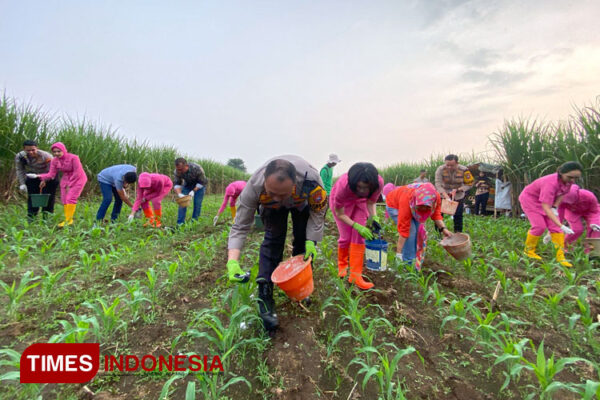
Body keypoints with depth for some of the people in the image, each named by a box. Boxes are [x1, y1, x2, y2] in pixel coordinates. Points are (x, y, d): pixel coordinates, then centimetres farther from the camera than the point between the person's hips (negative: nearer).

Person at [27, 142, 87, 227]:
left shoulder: (73, 158, -21)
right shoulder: (54, 161, -4)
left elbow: (77, 173, -19)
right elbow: (51, 174, -6)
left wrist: (69, 185, -15)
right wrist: (38, 176, -22)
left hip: (78, 179, -6)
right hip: (65, 179, 7)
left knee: (70, 198, -15)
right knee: (64, 200, 4)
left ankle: (68, 220, -11)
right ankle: (68, 220, 12)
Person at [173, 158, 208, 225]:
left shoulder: (197, 168, -35)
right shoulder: (177, 172, -25)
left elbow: (202, 182, -24)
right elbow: (176, 184, -17)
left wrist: (193, 191, -33)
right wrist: (179, 194, -36)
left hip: (199, 185, -3)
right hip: (187, 184, 3)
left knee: (197, 204, -9)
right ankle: (180, 223, -3)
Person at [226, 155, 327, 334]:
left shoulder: (311, 179, -44)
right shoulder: (254, 187, -42)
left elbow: (318, 212, -22)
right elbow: (240, 227, -33)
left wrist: (311, 240, -29)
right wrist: (232, 261, -44)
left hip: (303, 202, 1)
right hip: (271, 207, 0)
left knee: (303, 241, -2)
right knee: (273, 239, -14)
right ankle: (265, 296, -7)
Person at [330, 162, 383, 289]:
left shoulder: (379, 183, -32)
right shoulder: (343, 185, -41)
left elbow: (371, 202, -11)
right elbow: (339, 214, -25)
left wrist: (374, 217, -29)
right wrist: (357, 226, -34)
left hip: (360, 201, 3)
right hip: (341, 202, -2)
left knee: (359, 236, -8)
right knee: (346, 237, -5)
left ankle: (355, 275, -1)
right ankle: (342, 264, 25)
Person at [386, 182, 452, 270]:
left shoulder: (436, 196, -30)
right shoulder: (407, 200, -43)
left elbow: (436, 214, -10)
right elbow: (403, 230, -40)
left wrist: (443, 229, -25)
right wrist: (398, 254, -39)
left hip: (413, 208, 5)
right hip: (394, 205, -5)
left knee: (421, 231, -9)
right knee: (411, 230, -22)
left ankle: (416, 264, 4)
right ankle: (408, 263, -11)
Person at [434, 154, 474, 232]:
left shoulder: (464, 170, -17)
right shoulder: (440, 169, -20)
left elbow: (469, 184, -10)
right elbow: (438, 185, -24)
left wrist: (457, 190, -25)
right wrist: (446, 197, -35)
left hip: (458, 195, 0)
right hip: (443, 194, 0)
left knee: (458, 215, 2)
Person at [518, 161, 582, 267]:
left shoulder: (567, 180, -17)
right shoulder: (551, 183, -39)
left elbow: (561, 194, 4)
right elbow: (546, 208, -41)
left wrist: (555, 207, -12)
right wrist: (562, 226, -45)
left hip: (546, 200, 7)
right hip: (529, 199, -7)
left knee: (555, 226, -4)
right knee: (540, 226, -15)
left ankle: (560, 256, 1)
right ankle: (528, 250, 6)